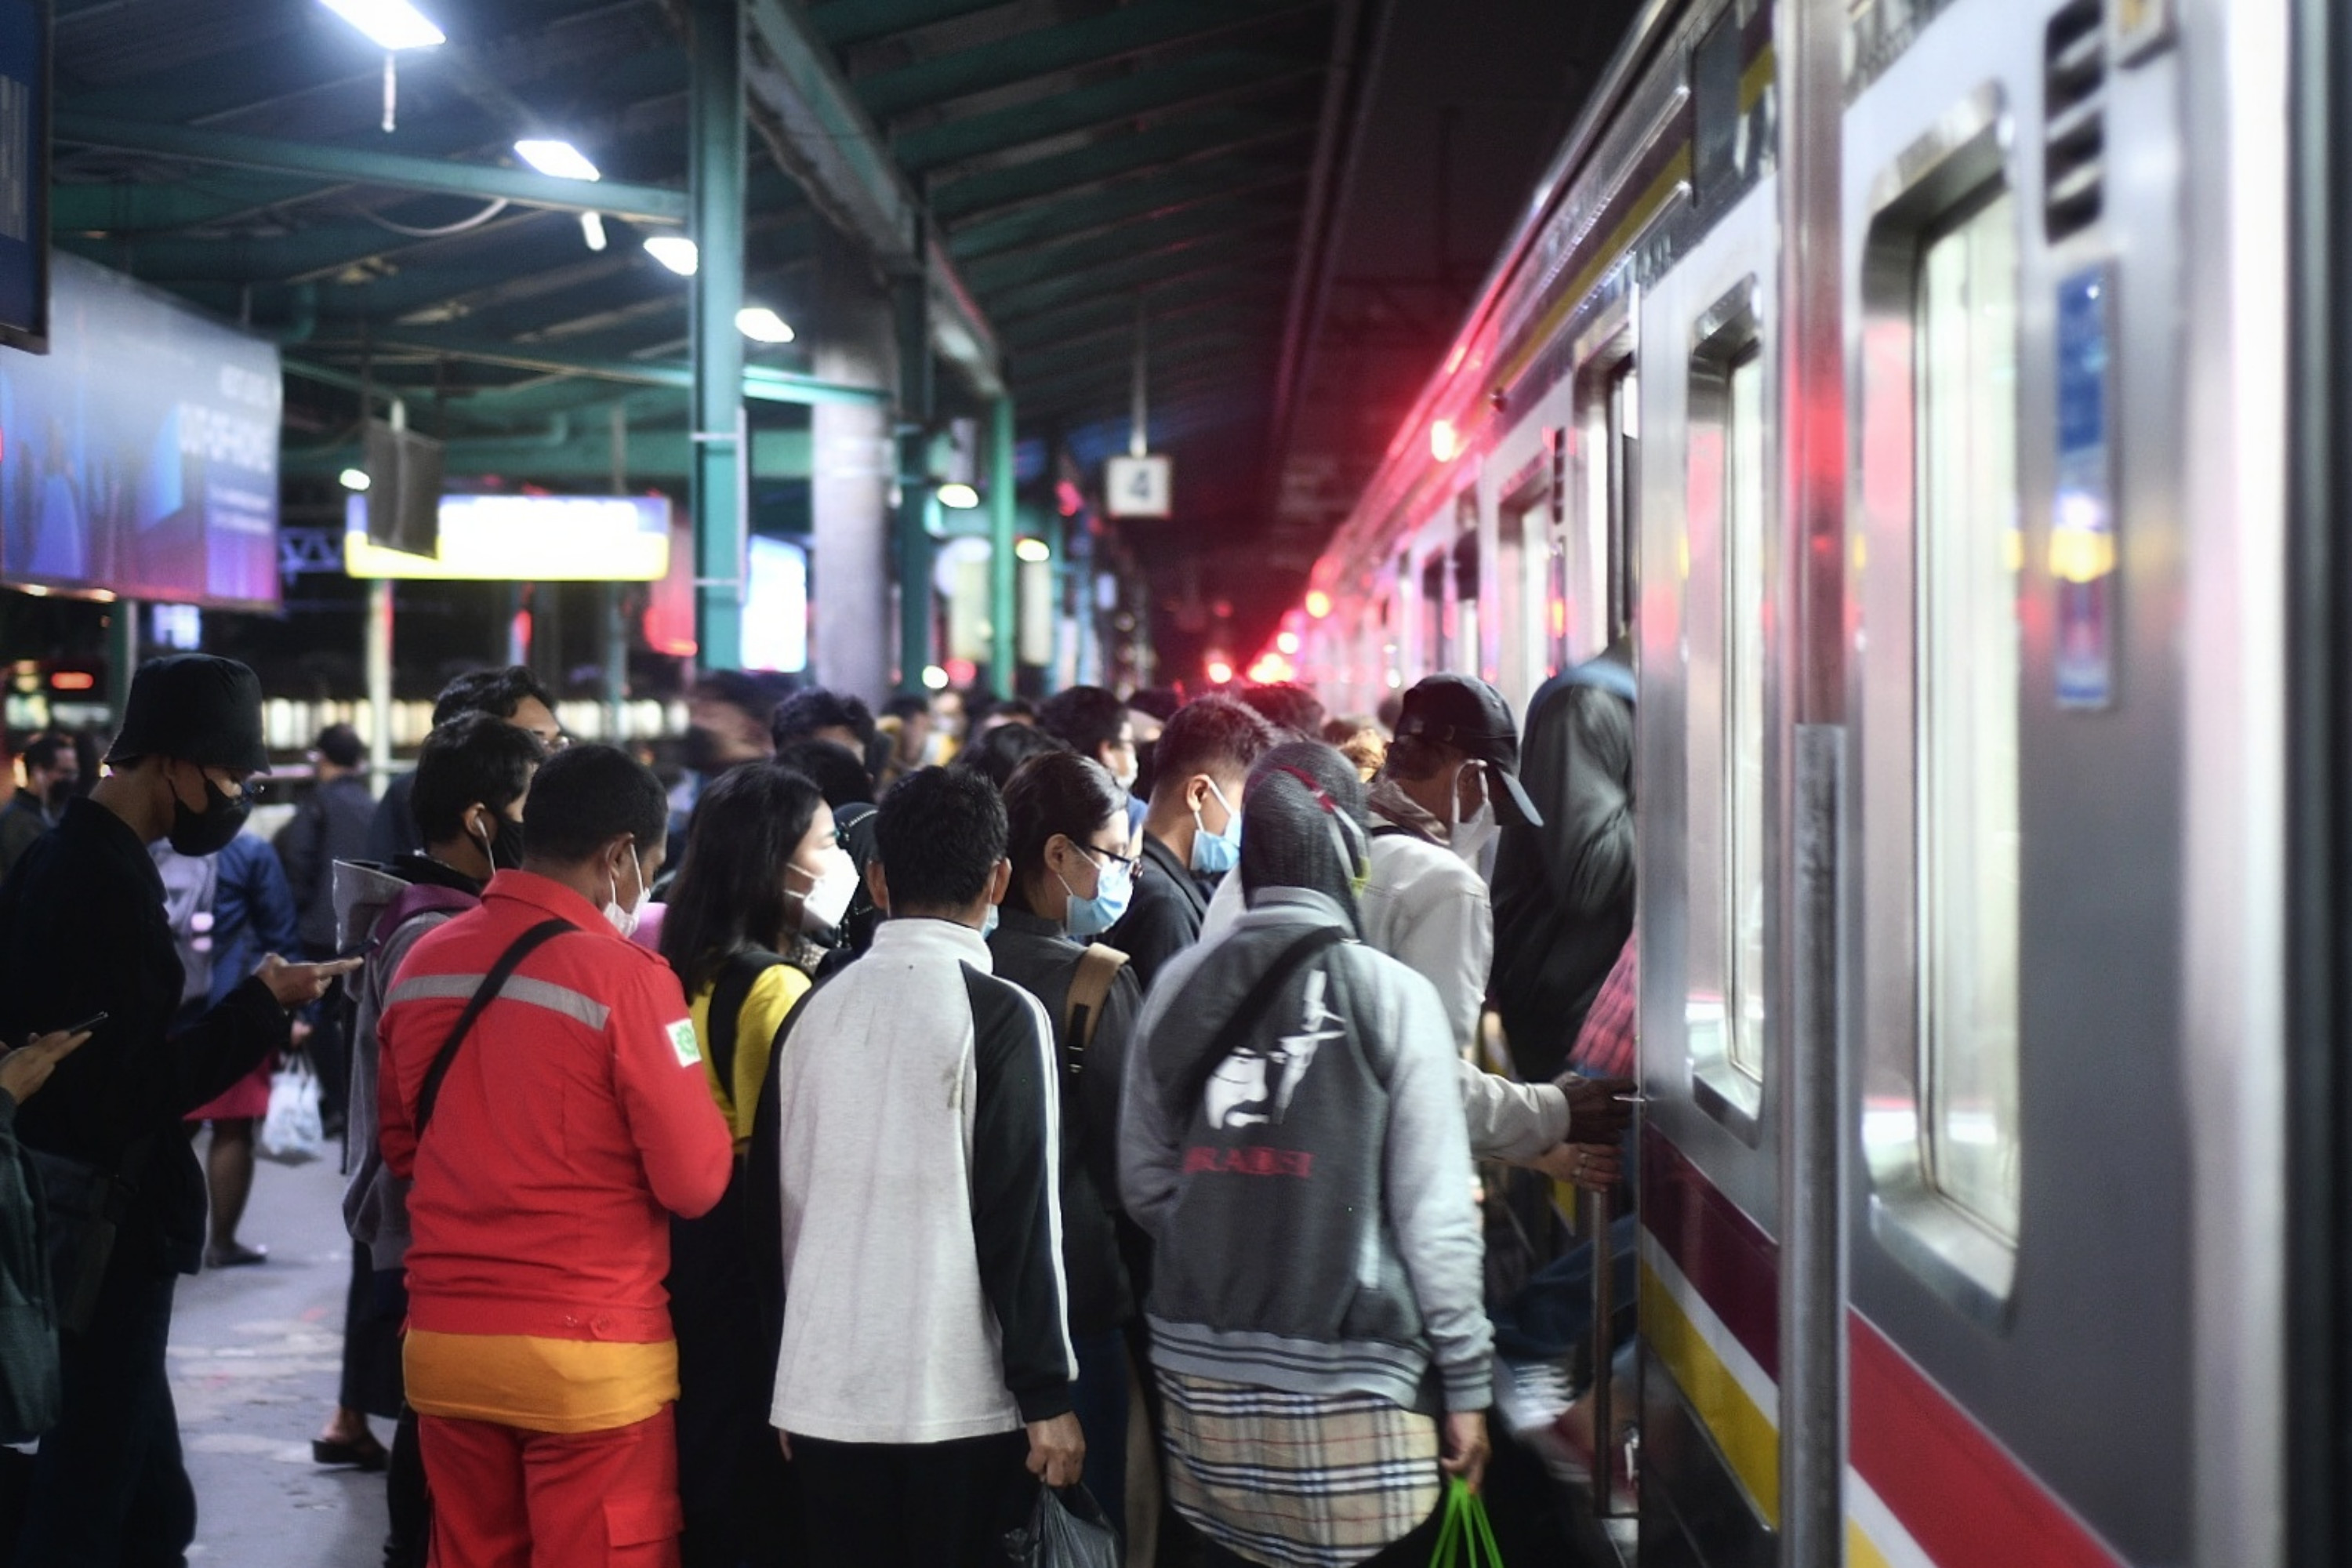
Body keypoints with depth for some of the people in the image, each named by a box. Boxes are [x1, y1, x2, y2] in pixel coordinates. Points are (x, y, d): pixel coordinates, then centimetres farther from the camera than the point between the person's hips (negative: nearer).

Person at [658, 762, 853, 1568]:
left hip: (696, 1251, 9)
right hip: (759, 1263, -9)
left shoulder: (696, 972, 8)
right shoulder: (777, 988, -17)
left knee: (708, 1470, 17)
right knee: (763, 1492, 1)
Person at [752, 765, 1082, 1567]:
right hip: (960, 1398, -4)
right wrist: (1046, 1396, -5)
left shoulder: (813, 1011, 5)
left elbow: (776, 1204, 10)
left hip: (823, 1391, 4)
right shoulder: (998, 1016, -8)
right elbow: (1019, 1215, -11)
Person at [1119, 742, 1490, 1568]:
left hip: (1202, 1369, 4)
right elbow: (1434, 1207, -7)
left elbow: (1144, 1181, 7)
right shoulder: (1392, 995, -8)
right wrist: (1466, 1381, 0)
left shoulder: (1179, 987, 3)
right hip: (1349, 1379, -4)